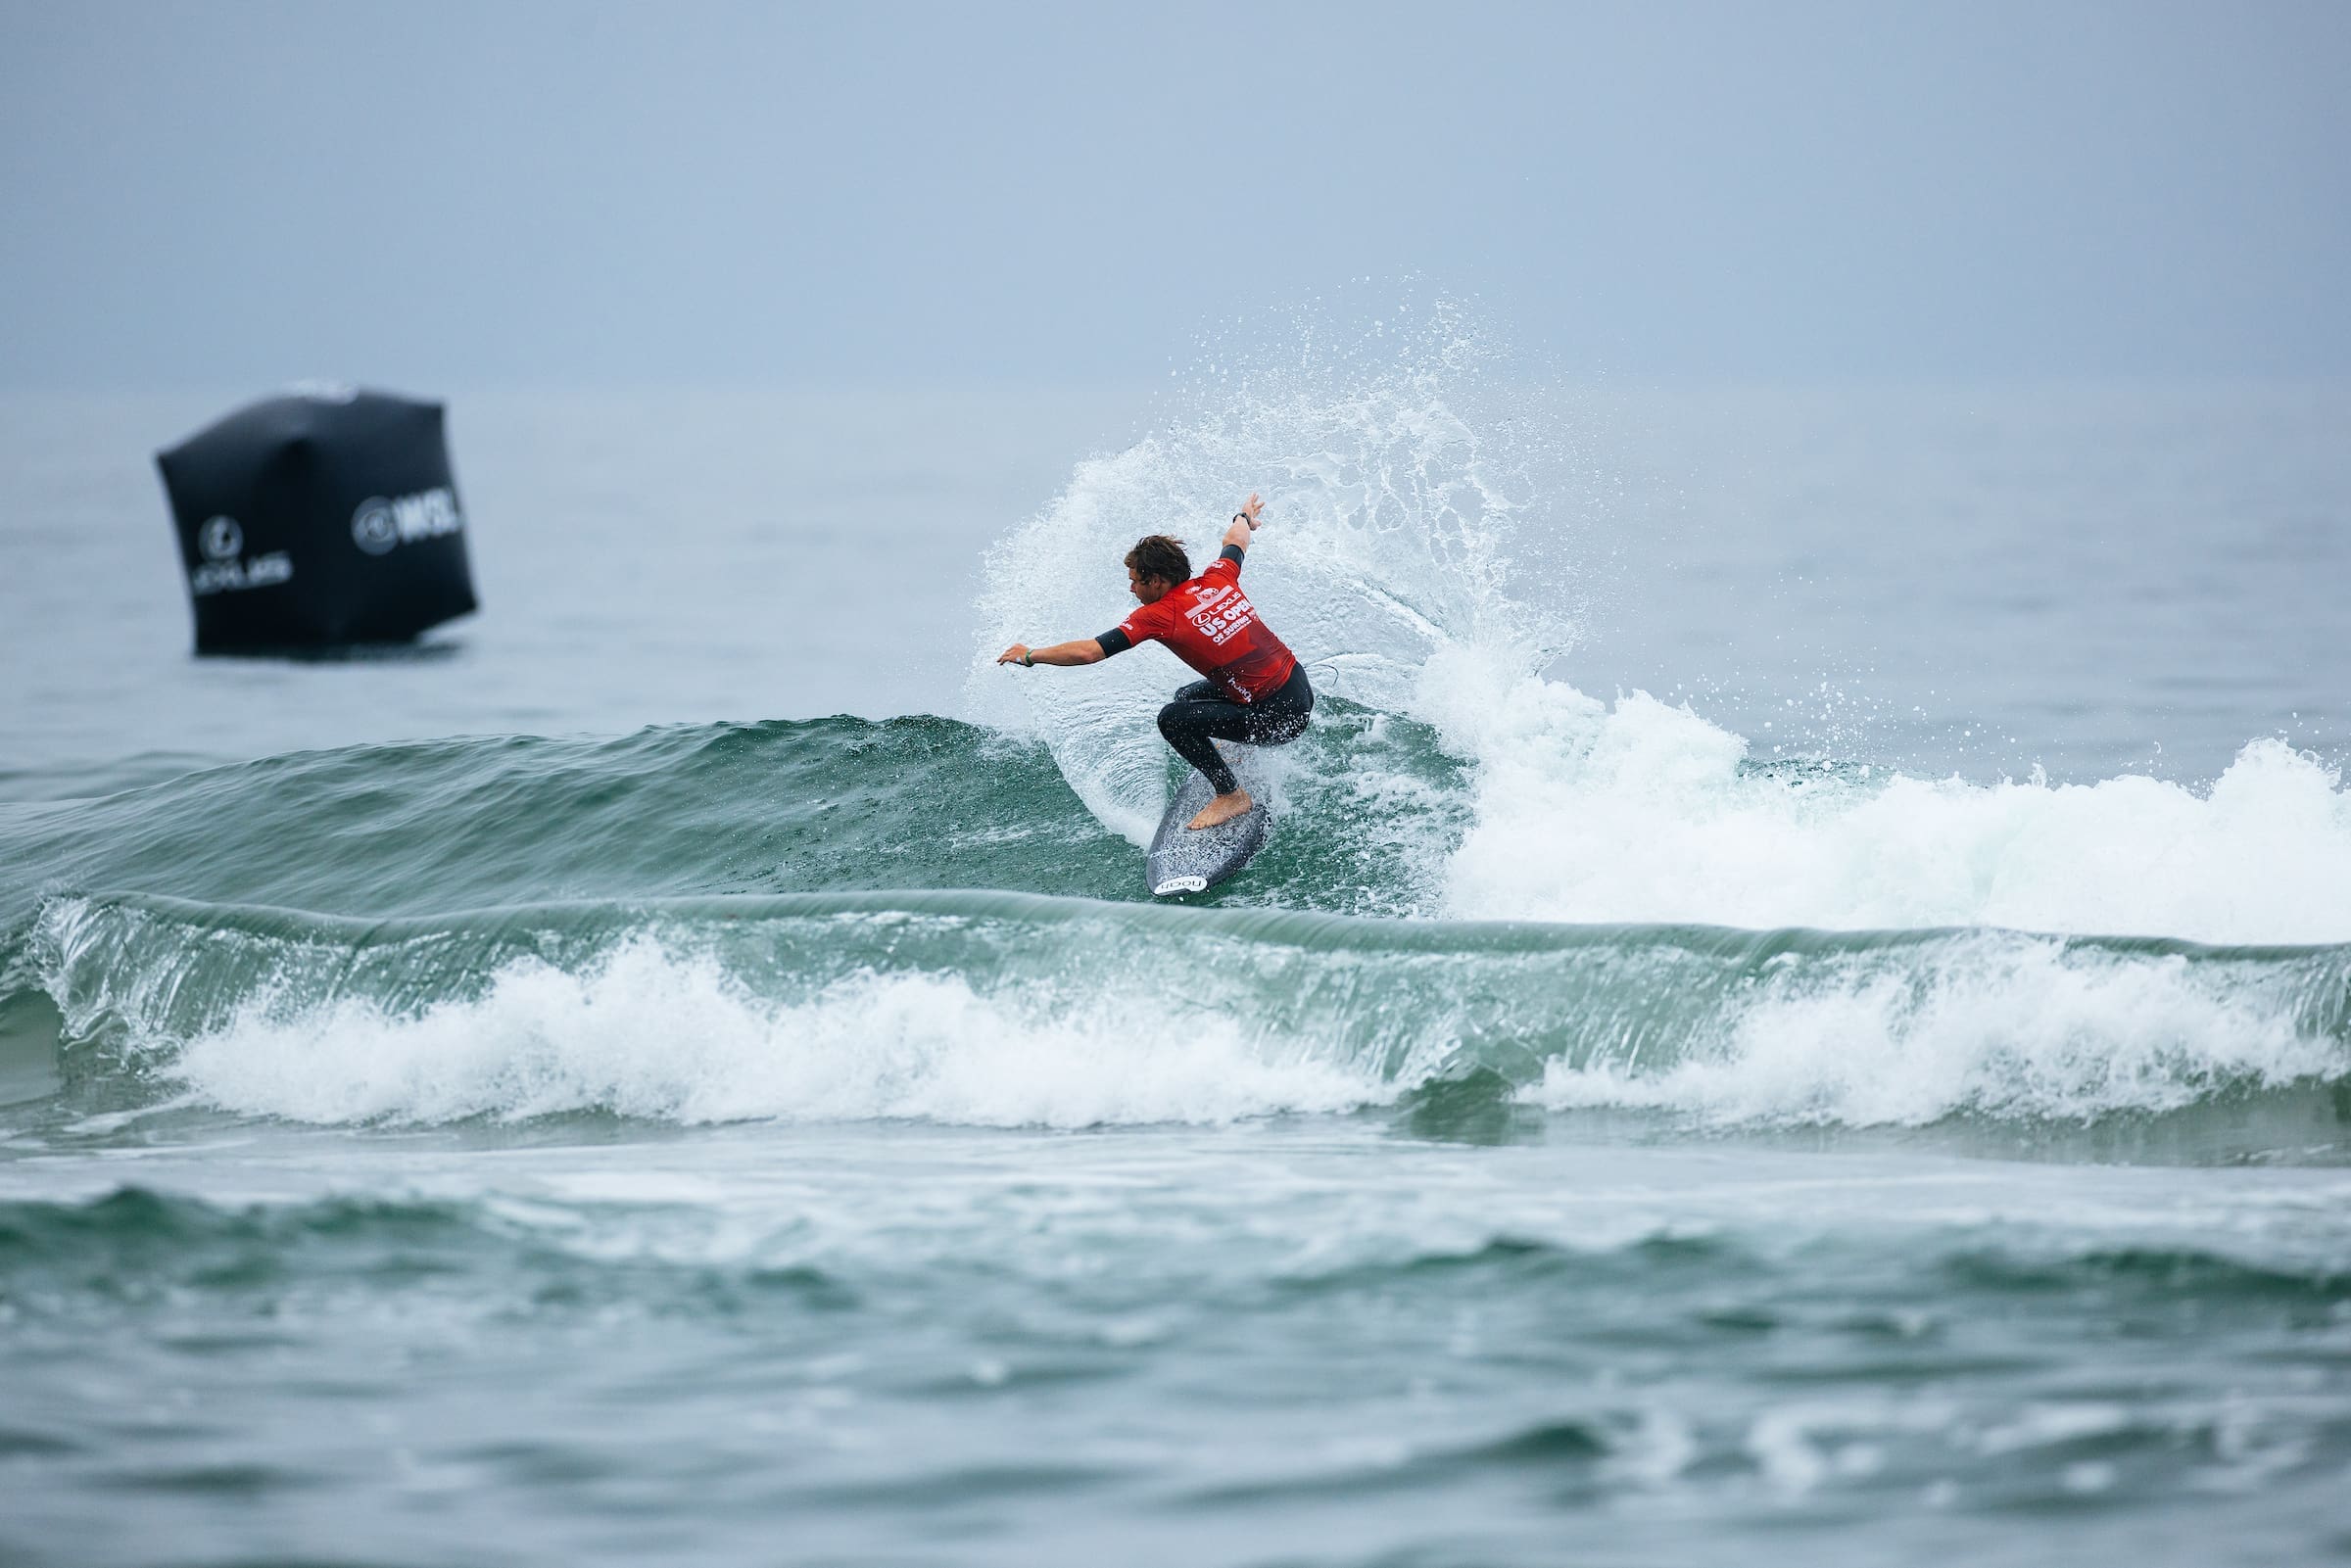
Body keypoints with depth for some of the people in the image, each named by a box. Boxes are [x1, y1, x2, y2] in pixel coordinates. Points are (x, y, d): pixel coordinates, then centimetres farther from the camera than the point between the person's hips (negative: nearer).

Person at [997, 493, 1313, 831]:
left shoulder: (1158, 616, -16)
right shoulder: (1218, 580, 3)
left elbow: (1087, 652, -16)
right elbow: (1236, 539, 27)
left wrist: (1030, 656, 0)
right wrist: (1244, 518, 51)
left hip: (1282, 716, -8)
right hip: (1300, 687, 8)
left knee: (1173, 719, -13)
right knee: (1188, 697, 23)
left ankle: (1232, 795, -2)